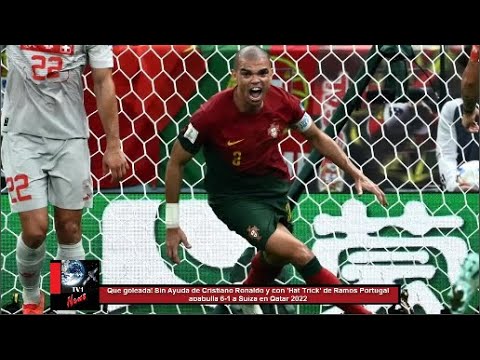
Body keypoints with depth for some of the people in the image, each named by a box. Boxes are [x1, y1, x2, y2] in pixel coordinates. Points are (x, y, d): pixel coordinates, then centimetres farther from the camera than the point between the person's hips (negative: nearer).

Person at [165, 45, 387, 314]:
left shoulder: (283, 102, -13)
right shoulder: (212, 114, -25)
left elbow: (317, 137, 7)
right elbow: (176, 162, -12)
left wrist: (357, 175, 4)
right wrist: (172, 225, -10)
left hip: (275, 187, 6)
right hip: (233, 197, -5)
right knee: (297, 252, -21)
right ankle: (360, 310, -9)